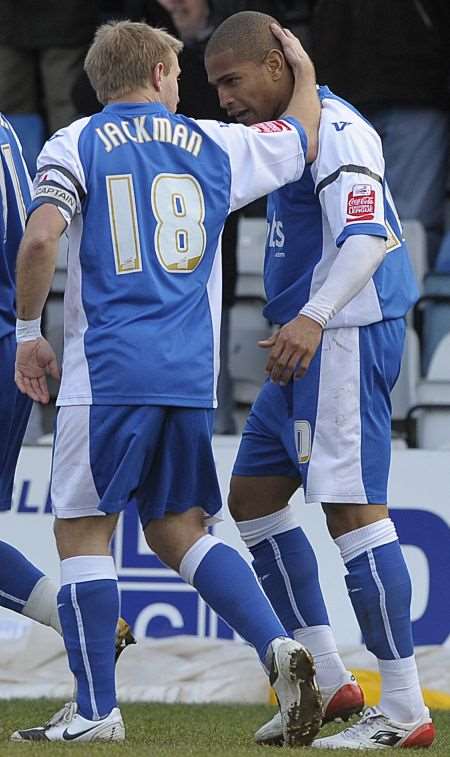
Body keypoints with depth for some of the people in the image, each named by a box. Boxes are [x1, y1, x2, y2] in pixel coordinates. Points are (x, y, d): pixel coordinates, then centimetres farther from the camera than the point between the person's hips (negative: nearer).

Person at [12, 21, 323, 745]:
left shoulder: (74, 146, 2)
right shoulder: (215, 146, 12)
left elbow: (41, 240, -12)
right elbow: (304, 139, 29)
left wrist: (29, 333, -1)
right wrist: (303, 70, 46)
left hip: (108, 372, -4)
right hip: (191, 378, 4)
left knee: (83, 532, 3)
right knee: (178, 529, 14)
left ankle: (98, 710, -2)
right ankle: (278, 646, -5)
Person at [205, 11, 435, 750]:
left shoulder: (333, 128, -14)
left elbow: (370, 235, -26)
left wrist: (313, 318, -37)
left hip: (345, 341, -11)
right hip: (311, 349, 11)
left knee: (353, 510, -12)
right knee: (253, 497, 13)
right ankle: (329, 681, 14)